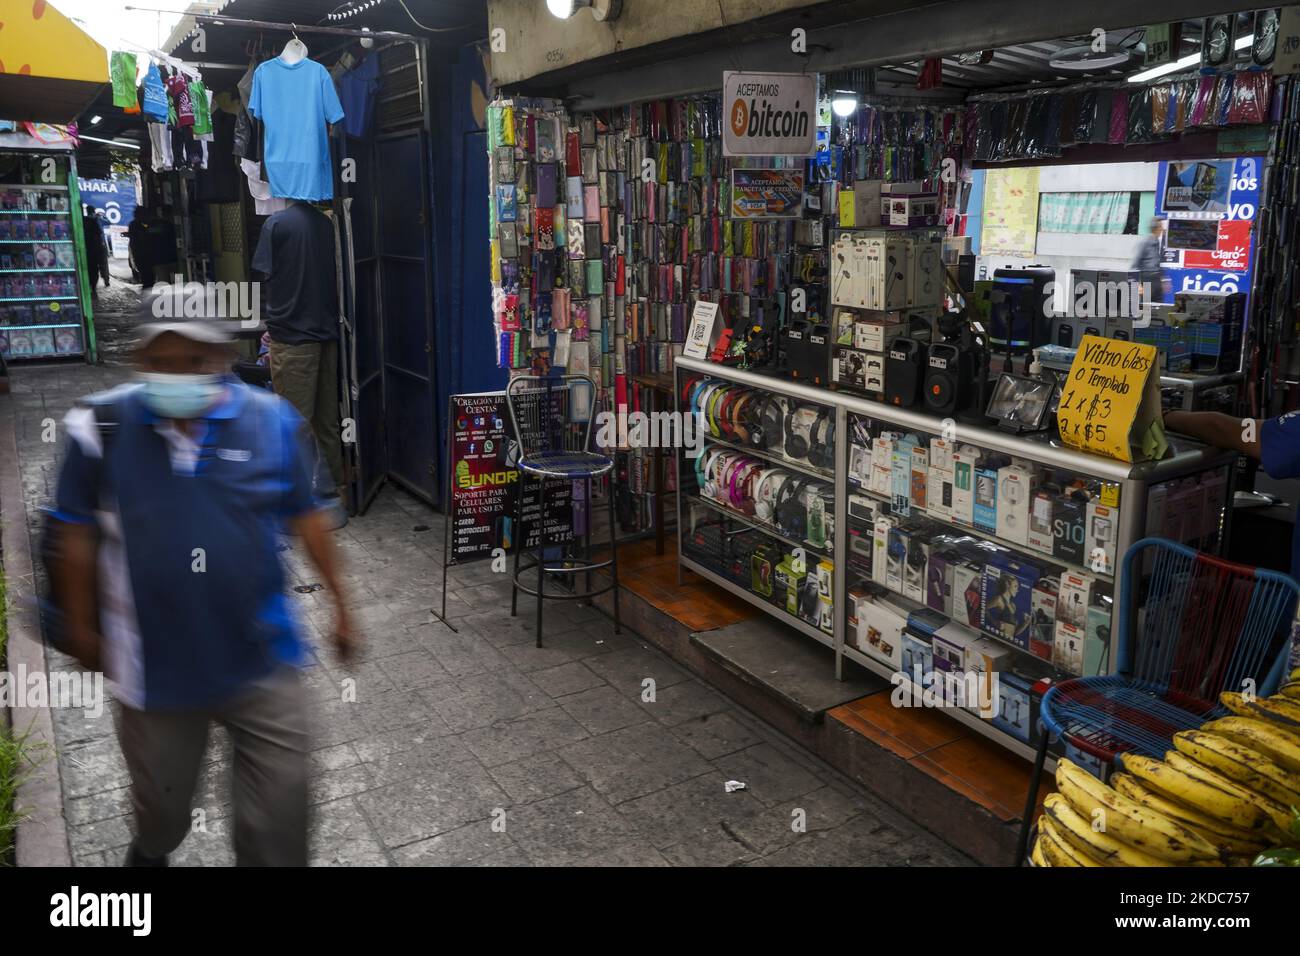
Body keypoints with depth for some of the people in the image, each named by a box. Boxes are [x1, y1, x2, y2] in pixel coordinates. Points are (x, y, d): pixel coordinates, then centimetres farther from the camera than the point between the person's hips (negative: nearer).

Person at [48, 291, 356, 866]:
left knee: (280, 799, 8)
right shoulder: (101, 426, -11)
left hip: (262, 657, -1)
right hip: (156, 662, 1)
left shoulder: (270, 420, -10)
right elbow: (77, 534, 0)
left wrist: (339, 603, 3)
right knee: (161, 795, 25)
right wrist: (81, 625, 6)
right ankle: (151, 852, 59)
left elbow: (305, 518, 0)